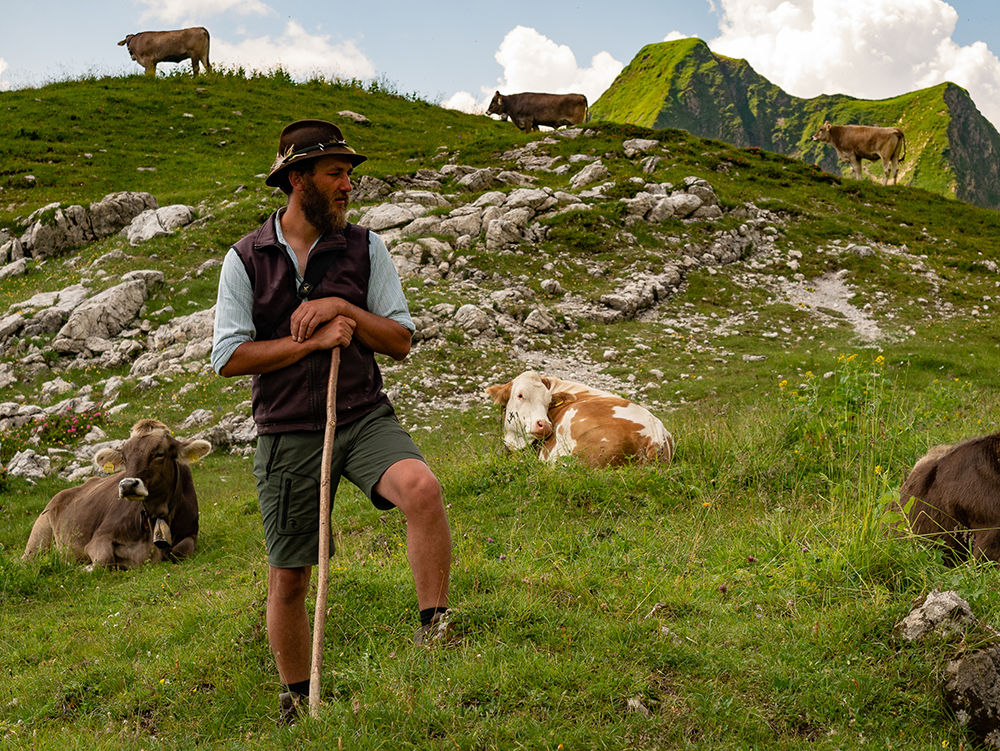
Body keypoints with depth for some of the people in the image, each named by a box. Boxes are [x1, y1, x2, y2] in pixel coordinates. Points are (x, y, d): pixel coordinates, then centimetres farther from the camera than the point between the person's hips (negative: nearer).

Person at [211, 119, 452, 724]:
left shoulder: (365, 248, 5)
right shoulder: (246, 259, 1)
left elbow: (401, 340, 3)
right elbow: (229, 357, -5)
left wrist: (344, 309, -12)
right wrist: (311, 340, -14)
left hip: (365, 418, 0)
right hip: (289, 434, 0)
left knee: (421, 488, -32)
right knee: (289, 578, 7)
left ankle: (435, 630, -20)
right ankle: (297, 706, 28)